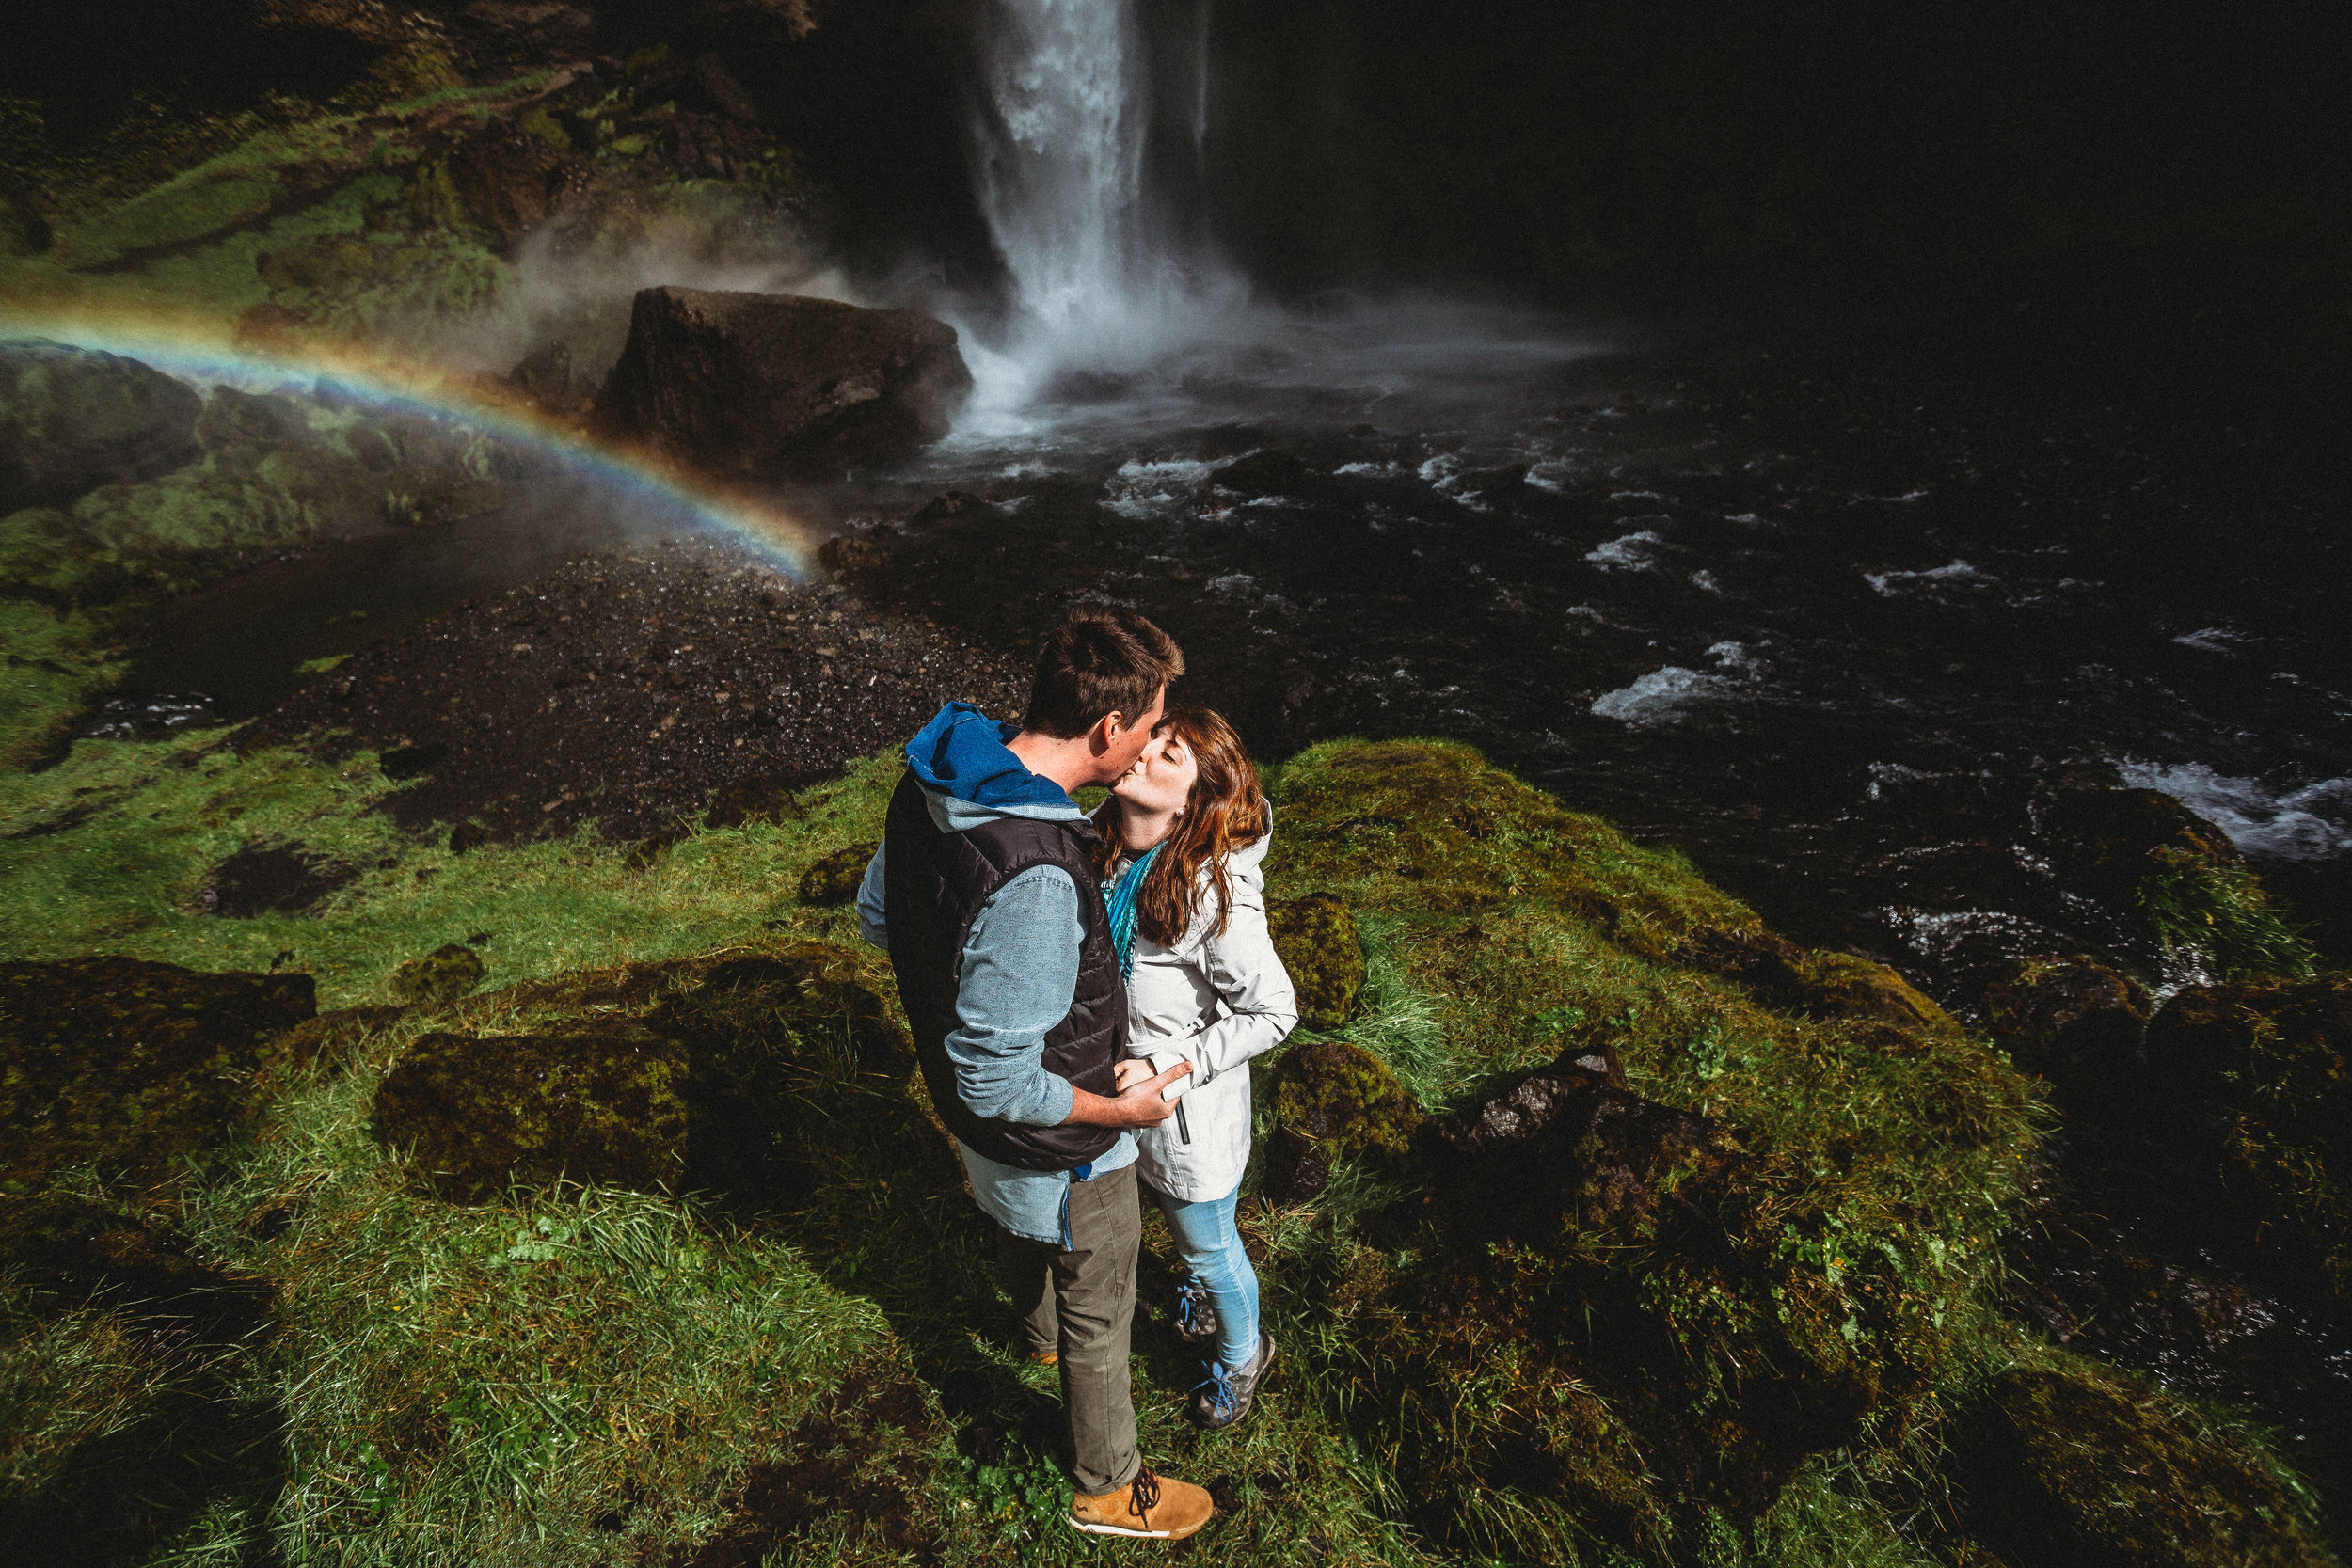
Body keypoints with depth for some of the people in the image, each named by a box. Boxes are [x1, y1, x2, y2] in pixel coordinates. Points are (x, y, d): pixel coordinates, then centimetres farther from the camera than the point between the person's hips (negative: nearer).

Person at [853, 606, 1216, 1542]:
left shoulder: (934, 783, -15)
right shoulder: (1036, 879, -43)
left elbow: (876, 914, 2)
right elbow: (997, 1079, -34)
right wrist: (1122, 1108, -20)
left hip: (973, 1121, 8)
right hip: (1056, 1148, -8)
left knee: (1019, 1230, 37)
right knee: (1100, 1317, 19)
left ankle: (1040, 1332, 70)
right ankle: (1108, 1489, 46)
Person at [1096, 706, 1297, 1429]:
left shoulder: (1215, 892, -33)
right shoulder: (1094, 842, -14)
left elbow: (1272, 1013, -23)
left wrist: (1167, 1067, -25)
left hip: (1191, 1102, -6)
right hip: (1120, 1087, 6)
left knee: (1208, 1242, 19)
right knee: (1173, 1214, 32)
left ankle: (1243, 1351, 50)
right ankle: (1204, 1289, 64)